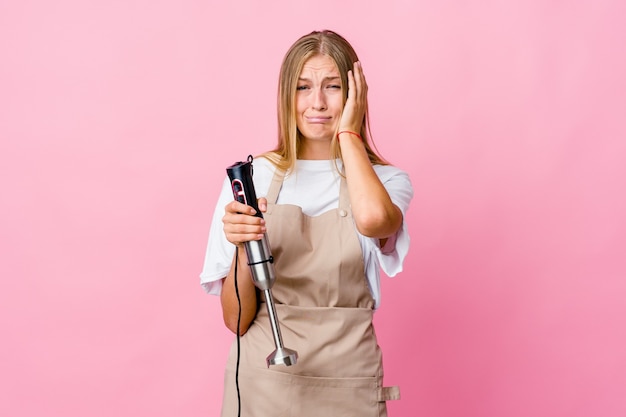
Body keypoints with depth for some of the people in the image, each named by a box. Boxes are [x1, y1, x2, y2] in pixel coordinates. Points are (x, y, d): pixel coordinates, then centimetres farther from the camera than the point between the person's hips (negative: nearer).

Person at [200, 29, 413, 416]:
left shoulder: (386, 180, -3)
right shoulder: (252, 177, -3)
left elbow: (374, 219, -30)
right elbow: (237, 320, -4)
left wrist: (348, 132, -13)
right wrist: (243, 249, -23)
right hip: (261, 381, 0)